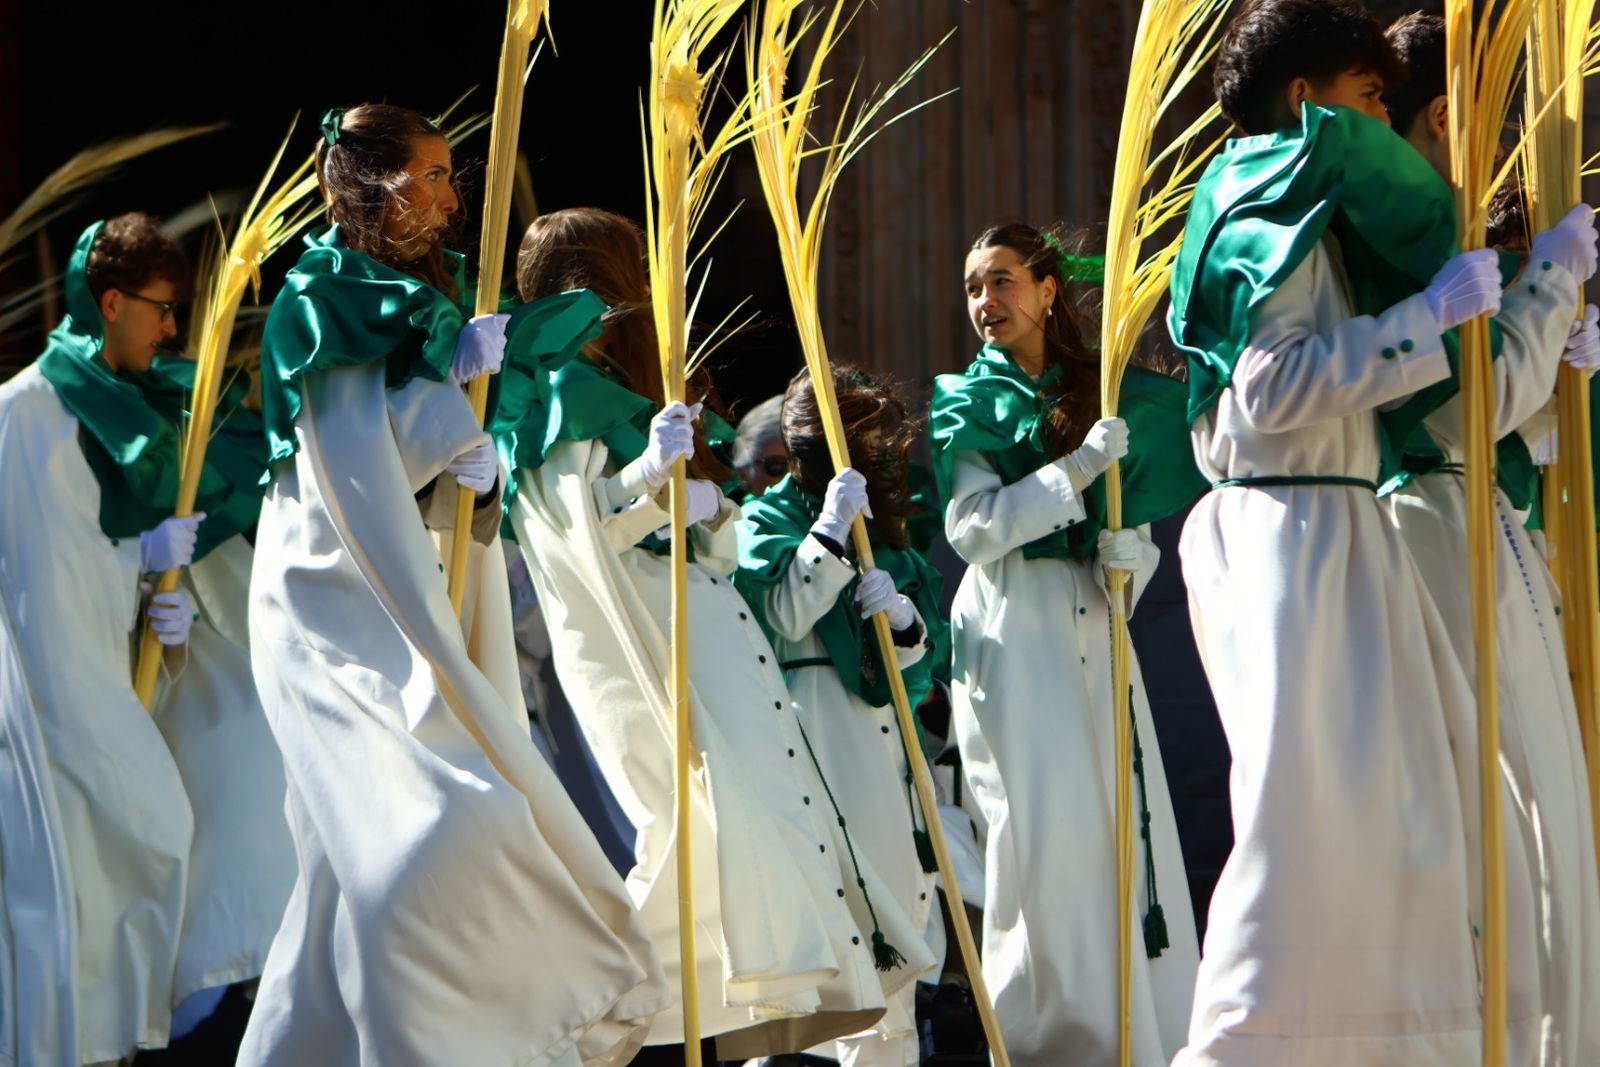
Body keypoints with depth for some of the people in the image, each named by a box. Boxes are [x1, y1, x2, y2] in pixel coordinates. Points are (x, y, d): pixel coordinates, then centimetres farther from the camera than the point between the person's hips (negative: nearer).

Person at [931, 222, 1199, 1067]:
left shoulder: (1088, 392, 17)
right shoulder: (965, 401, 5)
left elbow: (1134, 525, 17)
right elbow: (971, 528, -9)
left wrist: (1128, 551, -6)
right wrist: (1074, 473, -18)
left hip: (1091, 627, 4)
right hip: (1012, 629, -4)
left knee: (1130, 828, -2)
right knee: (1046, 833, -12)